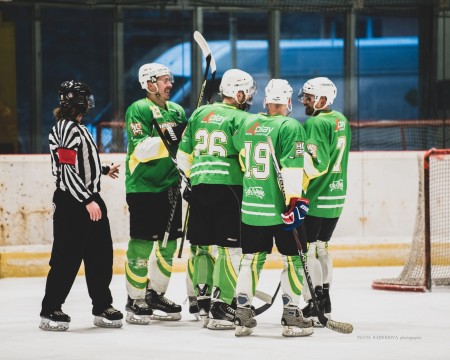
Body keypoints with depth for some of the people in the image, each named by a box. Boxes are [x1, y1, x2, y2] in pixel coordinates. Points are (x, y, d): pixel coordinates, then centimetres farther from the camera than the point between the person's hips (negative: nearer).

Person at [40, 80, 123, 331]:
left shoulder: (79, 128, 16)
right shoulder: (67, 129, -15)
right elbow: (67, 170, -21)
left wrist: (104, 170, 43)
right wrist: (87, 200, -24)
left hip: (90, 198, 10)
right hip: (71, 201, -10)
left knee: (101, 254, 10)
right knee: (68, 256, -7)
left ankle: (102, 306, 17)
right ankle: (50, 310, -1)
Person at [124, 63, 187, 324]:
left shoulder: (177, 111, 13)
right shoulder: (139, 110, -9)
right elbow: (141, 150, -20)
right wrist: (166, 139, -28)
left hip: (170, 186, 7)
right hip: (143, 186, -7)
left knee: (168, 243, 10)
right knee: (142, 243, -6)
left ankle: (155, 295, 21)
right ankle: (135, 300, 1)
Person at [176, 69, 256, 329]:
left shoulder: (200, 114, 13)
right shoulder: (241, 119, -6)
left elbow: (184, 154, 17)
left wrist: (189, 181, 28)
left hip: (200, 187, 7)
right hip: (229, 188, -7)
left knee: (205, 246, 15)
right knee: (229, 248, -5)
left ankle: (204, 303, 17)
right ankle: (220, 308, -10)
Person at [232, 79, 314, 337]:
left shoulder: (248, 124, 8)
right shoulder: (291, 127, -10)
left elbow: (240, 157, 22)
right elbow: (292, 166, -18)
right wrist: (295, 200, -19)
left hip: (251, 205, 5)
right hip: (279, 207, -5)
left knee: (252, 257, 13)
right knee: (293, 258, 4)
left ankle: (243, 315, 9)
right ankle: (291, 317, 2)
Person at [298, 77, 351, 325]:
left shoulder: (316, 123, -16)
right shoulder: (341, 121, 12)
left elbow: (315, 163, -23)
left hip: (315, 198, -9)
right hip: (336, 195, 9)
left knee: (306, 250, -5)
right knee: (321, 248, 18)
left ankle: (314, 308, -7)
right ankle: (325, 304, 21)